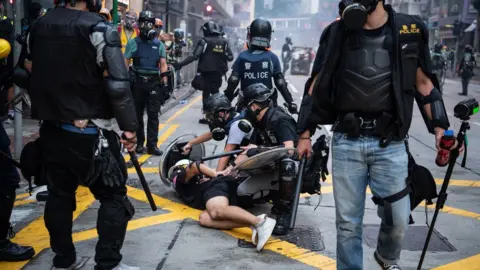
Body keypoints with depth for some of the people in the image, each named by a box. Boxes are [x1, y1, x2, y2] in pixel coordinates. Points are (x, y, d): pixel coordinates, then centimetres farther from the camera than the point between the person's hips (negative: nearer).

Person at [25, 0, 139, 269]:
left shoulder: (39, 27, 6)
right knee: (114, 197, 5)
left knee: (59, 195, 16)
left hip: (51, 130, 7)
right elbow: (118, 85, -17)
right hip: (89, 134, -6)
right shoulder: (99, 29, -14)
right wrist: (130, 127, -9)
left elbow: (31, 75, 13)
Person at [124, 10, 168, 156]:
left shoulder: (159, 44, 8)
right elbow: (125, 63, 0)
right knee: (137, 114, 7)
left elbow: (163, 65, 8)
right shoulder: (133, 43, 3)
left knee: (153, 115, -3)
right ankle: (139, 143, 17)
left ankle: (152, 145, 0)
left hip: (154, 82, 1)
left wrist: (165, 85, 0)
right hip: (137, 81, 0)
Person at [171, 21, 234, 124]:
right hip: (219, 72, 4)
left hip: (206, 72, -4)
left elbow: (195, 56, -19)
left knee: (206, 94, 3)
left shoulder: (204, 41, -10)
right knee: (215, 93, 18)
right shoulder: (224, 42, 3)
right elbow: (230, 57, 1)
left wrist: (180, 64, -19)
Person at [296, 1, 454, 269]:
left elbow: (423, 84, 10)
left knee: (398, 218, 6)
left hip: (390, 144, 0)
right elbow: (316, 87, 8)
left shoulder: (409, 30, 2)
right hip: (346, 143, 0)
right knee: (348, 222, 5)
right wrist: (305, 134, 5)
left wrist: (440, 128, 3)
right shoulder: (337, 33, 3)